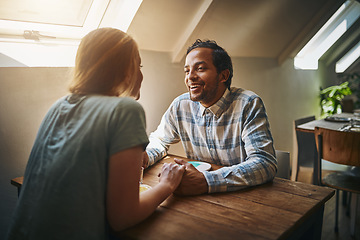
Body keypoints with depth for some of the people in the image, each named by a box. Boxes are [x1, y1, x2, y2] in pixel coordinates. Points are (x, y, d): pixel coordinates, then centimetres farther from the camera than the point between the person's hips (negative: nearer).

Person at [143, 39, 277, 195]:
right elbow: (160, 140, 14)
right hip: (198, 199, 3)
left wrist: (206, 181, -35)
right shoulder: (180, 105, -1)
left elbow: (266, 163, -24)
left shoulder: (249, 105, -15)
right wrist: (145, 156, -10)